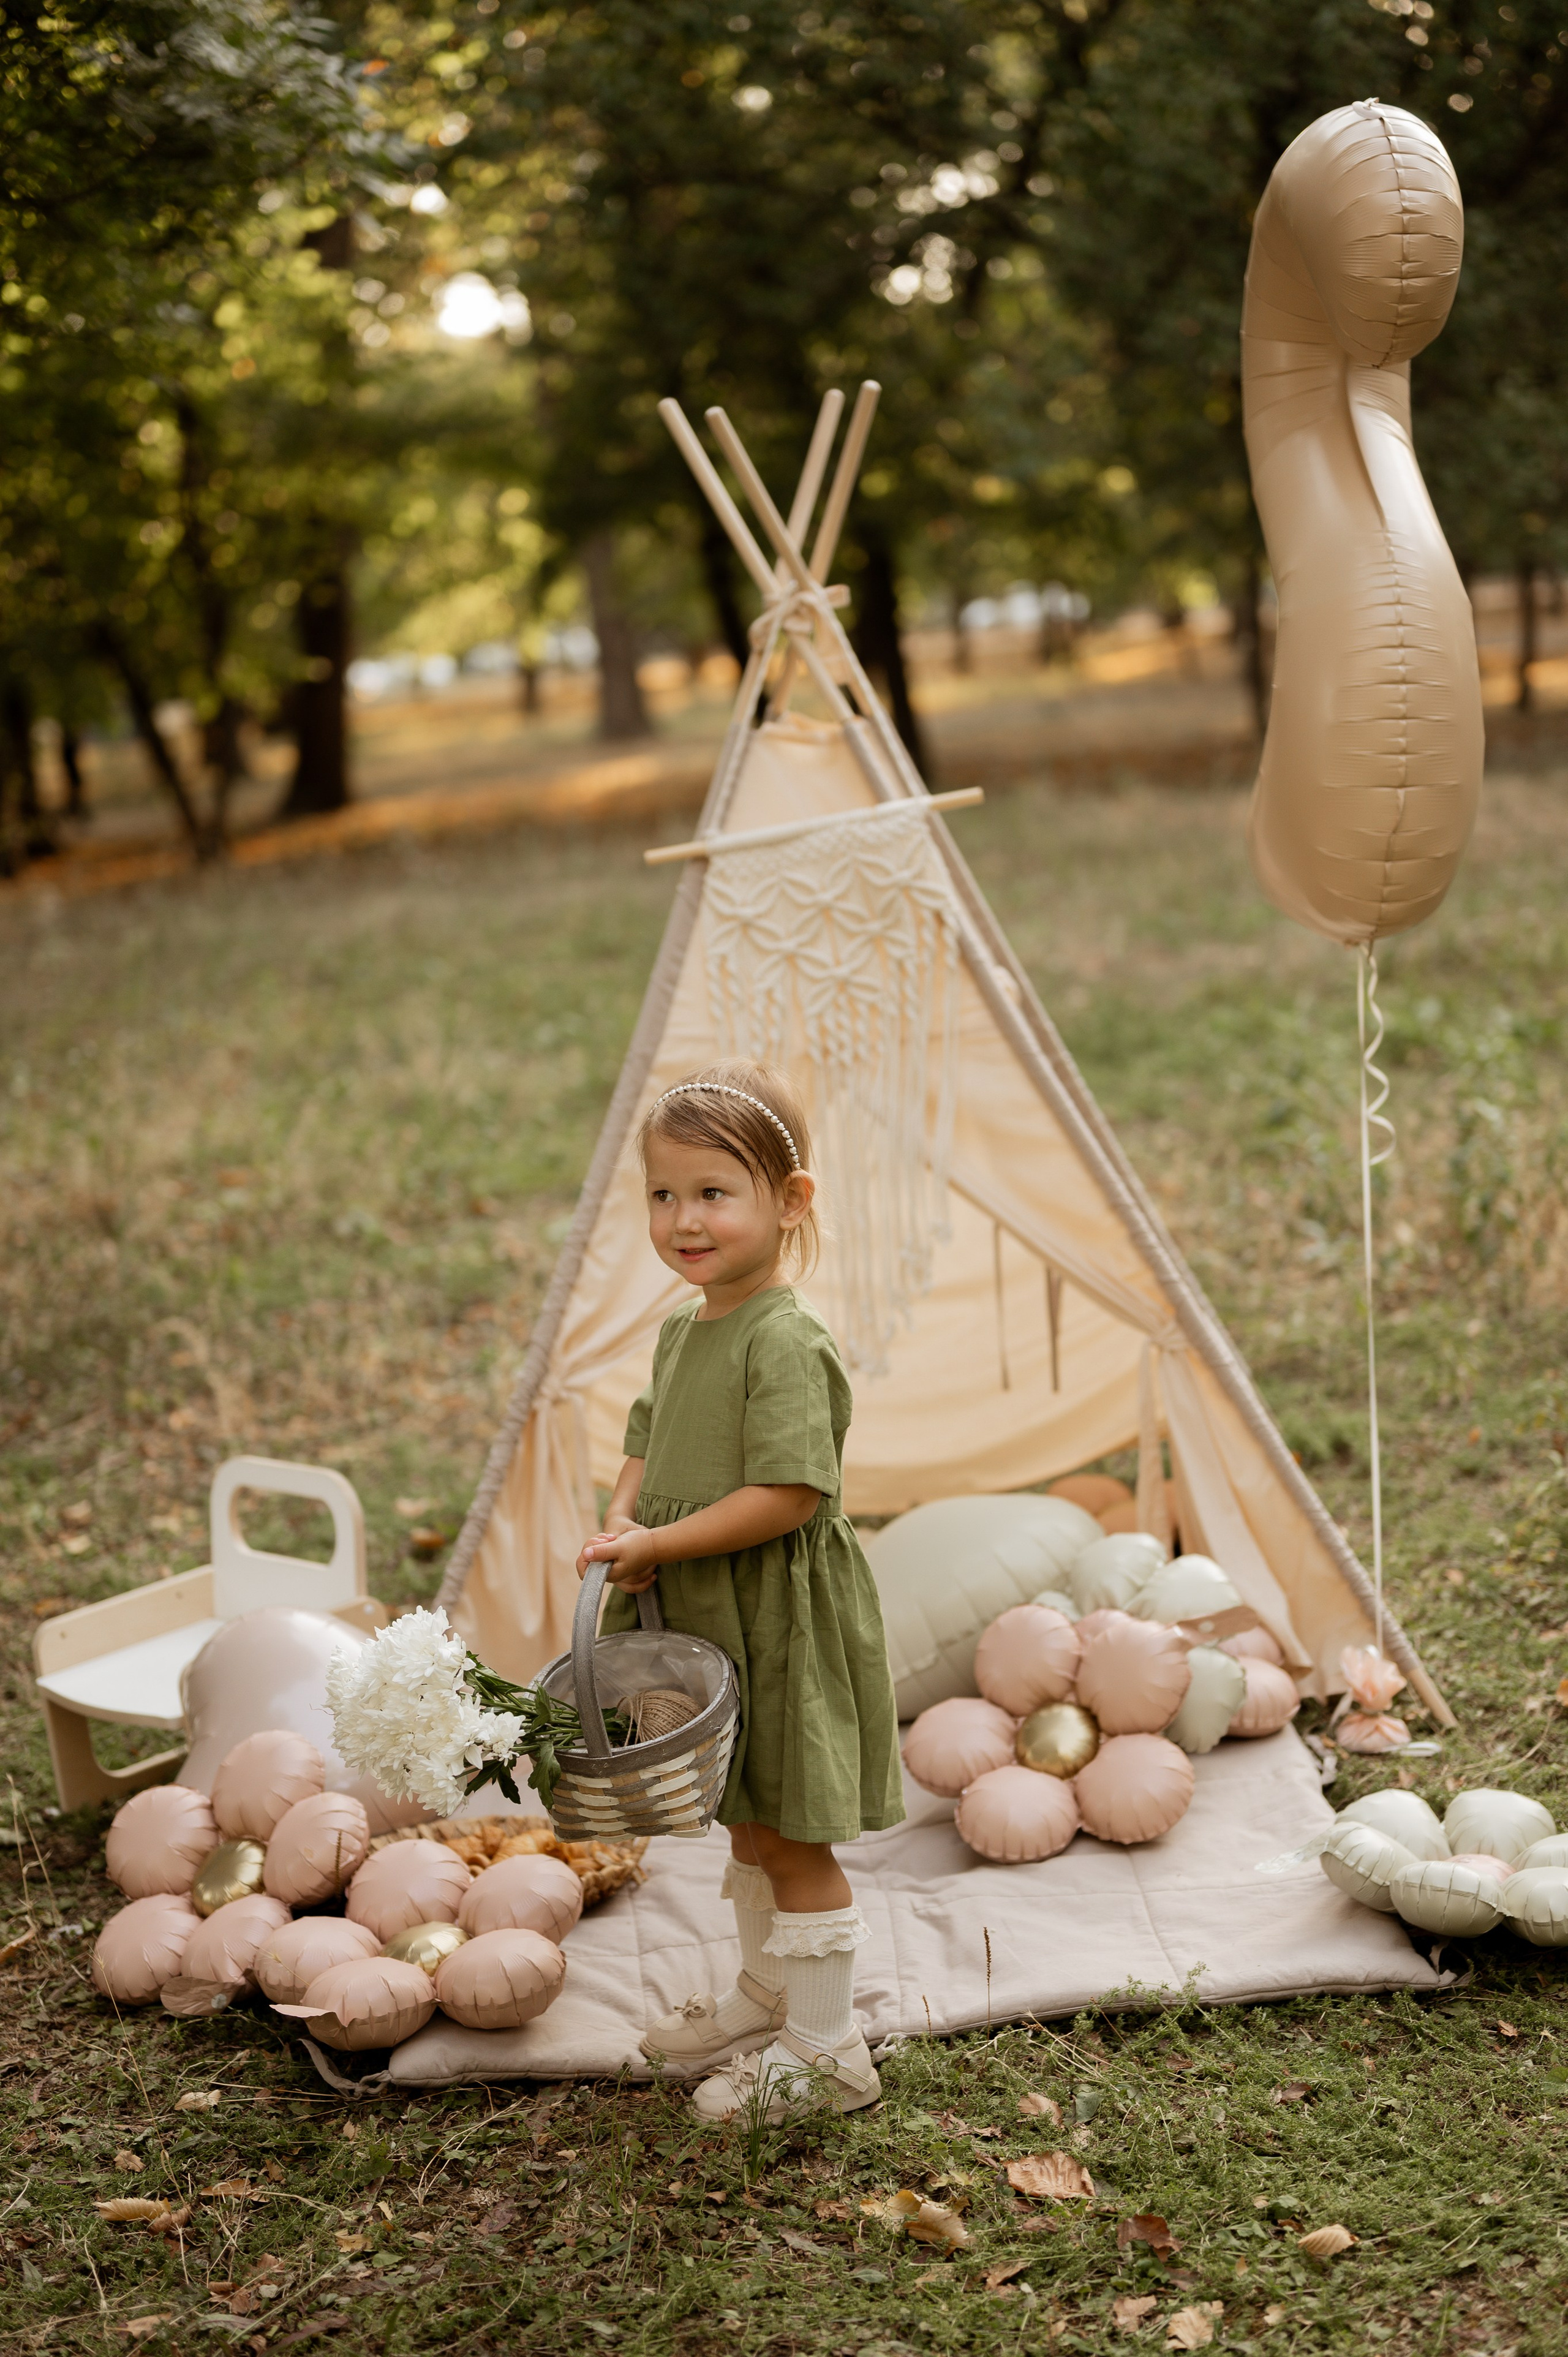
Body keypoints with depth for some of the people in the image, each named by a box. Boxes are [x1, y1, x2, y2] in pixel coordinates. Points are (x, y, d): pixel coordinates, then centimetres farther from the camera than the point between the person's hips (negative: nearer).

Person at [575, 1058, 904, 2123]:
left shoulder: (787, 1341, -22)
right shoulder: (684, 1330, 7)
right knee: (749, 1827, 23)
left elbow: (786, 1494, -27)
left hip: (785, 1626, -9)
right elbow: (653, 1445, 18)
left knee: (795, 1837, 3)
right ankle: (764, 1993, 41)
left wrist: (657, 1544, -22)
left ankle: (826, 2045, 17)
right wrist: (624, 1521, -3)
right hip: (707, 1626, 9)